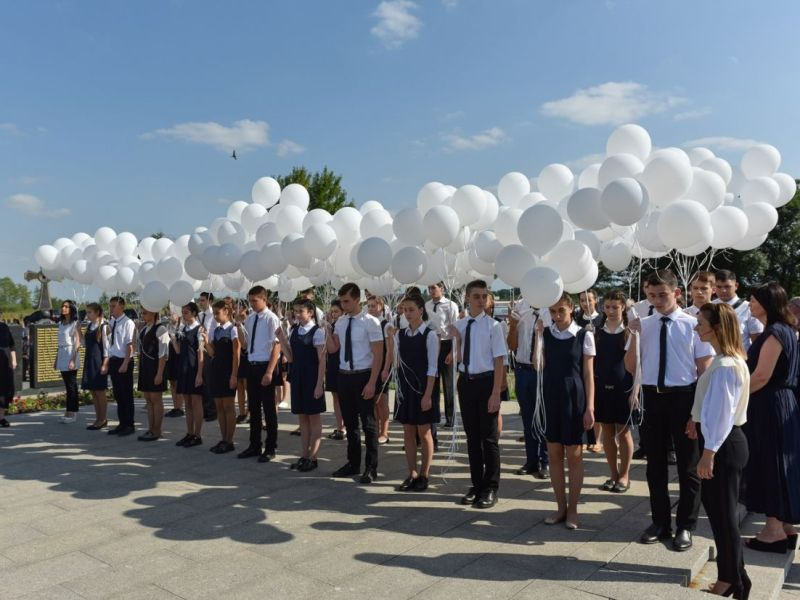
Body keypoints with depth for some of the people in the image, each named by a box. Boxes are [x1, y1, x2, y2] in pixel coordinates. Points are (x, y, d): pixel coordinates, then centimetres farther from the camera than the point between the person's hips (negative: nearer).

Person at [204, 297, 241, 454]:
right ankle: (223, 439, 17)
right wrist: (206, 342, -7)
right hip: (216, 369, 7)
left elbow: (236, 354, -11)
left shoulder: (233, 329, -8)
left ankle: (229, 442, 5)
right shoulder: (215, 330, 11)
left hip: (228, 371, -7)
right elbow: (212, 353, 11)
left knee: (228, 406, -2)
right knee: (219, 406, 9)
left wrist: (234, 375, -16)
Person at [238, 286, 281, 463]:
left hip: (265, 367, -6)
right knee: (253, 408, 14)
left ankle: (270, 448, 16)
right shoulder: (249, 319, 9)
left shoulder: (271, 319, -11)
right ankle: (254, 445, 27)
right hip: (251, 366, 7)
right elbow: (246, 343, 15)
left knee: (269, 409, 4)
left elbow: (276, 346, -14)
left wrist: (269, 372, -17)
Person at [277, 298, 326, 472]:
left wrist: (319, 384, -16)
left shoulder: (317, 331, -10)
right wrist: (282, 339, -3)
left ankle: (312, 457, 11)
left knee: (314, 417, 3)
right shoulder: (294, 331, 9)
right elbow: (290, 358, 8)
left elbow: (322, 360, -12)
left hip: (312, 378, -7)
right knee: (302, 417, 13)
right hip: (297, 377, 7)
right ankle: (304, 455, 21)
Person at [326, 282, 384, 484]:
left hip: (363, 376, -6)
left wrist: (371, 383, -17)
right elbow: (332, 349, 6)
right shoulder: (341, 321, 7)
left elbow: (377, 355, -13)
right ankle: (353, 463, 29)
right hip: (344, 376, 6)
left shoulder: (370, 322, -12)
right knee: (350, 422, 15)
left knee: (368, 423, 3)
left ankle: (371, 468, 15)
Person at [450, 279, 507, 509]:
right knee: (472, 436, 14)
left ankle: (490, 489, 20)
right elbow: (458, 359, 8)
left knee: (488, 437, 5)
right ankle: (476, 485, 29)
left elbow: (499, 361, -9)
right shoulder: (459, 325, 4)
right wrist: (456, 339, -8)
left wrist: (496, 393, -13)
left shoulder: (493, 326, -10)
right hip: (466, 382, 5)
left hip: (486, 382, -4)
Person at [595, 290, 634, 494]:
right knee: (608, 431, 10)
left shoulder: (630, 332, -6)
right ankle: (614, 474, 22)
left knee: (623, 432, 5)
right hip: (601, 387, 3)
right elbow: (590, 360, 6)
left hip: (623, 387, -3)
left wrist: (635, 389, -14)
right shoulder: (597, 331, 3)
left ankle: (624, 475, 19)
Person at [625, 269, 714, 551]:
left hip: (684, 397, -3)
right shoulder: (643, 325, 2)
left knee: (687, 464, 9)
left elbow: (705, 368, -3)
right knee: (655, 462, 14)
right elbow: (631, 368, 2)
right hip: (651, 397, 3)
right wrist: (633, 338, -12)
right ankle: (660, 522, 32)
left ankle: (685, 526, 26)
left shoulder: (692, 325, -6)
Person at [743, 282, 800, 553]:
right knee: (778, 465, 14)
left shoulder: (774, 333, -18)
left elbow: (762, 376, -21)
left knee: (770, 465, -1)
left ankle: (775, 529, 8)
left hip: (770, 407, -9)